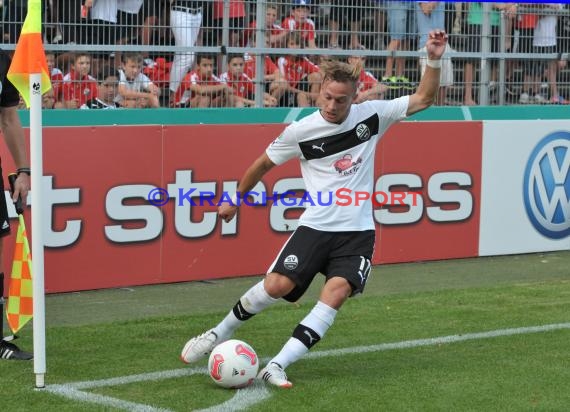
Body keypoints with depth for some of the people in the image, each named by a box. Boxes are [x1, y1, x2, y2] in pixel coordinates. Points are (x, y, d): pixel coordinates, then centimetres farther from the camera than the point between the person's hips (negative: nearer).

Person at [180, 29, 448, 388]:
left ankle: (278, 365, -20)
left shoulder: (371, 115, 0)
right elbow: (264, 164, 11)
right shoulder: (301, 131, -4)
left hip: (357, 230, 1)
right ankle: (219, 334, 10)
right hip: (315, 225, -1)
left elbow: (424, 99, 6)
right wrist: (236, 199, 20)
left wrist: (434, 61, -8)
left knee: (337, 291, -22)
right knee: (277, 284, -16)